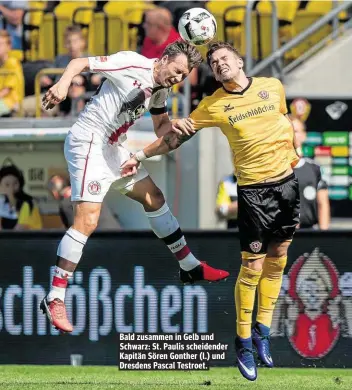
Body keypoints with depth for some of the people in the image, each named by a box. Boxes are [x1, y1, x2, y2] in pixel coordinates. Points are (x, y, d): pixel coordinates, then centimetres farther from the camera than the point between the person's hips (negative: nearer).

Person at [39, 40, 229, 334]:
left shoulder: (160, 90, 10)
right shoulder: (132, 64, -15)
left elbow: (159, 129, 16)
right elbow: (79, 63, -16)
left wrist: (171, 125, -8)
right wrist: (63, 85, -35)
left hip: (112, 149, 10)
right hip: (88, 142, -10)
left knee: (154, 198, 16)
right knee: (87, 220, -17)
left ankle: (190, 267, 31)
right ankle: (55, 299, -15)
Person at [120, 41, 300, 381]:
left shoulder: (272, 87, 3)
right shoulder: (213, 106, -5)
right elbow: (177, 136, 3)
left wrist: (294, 153, 21)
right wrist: (141, 156, 3)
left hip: (286, 181, 3)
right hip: (253, 189, -3)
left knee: (277, 258, 9)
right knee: (252, 266, -6)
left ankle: (262, 331, 21)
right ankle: (243, 342, 6)